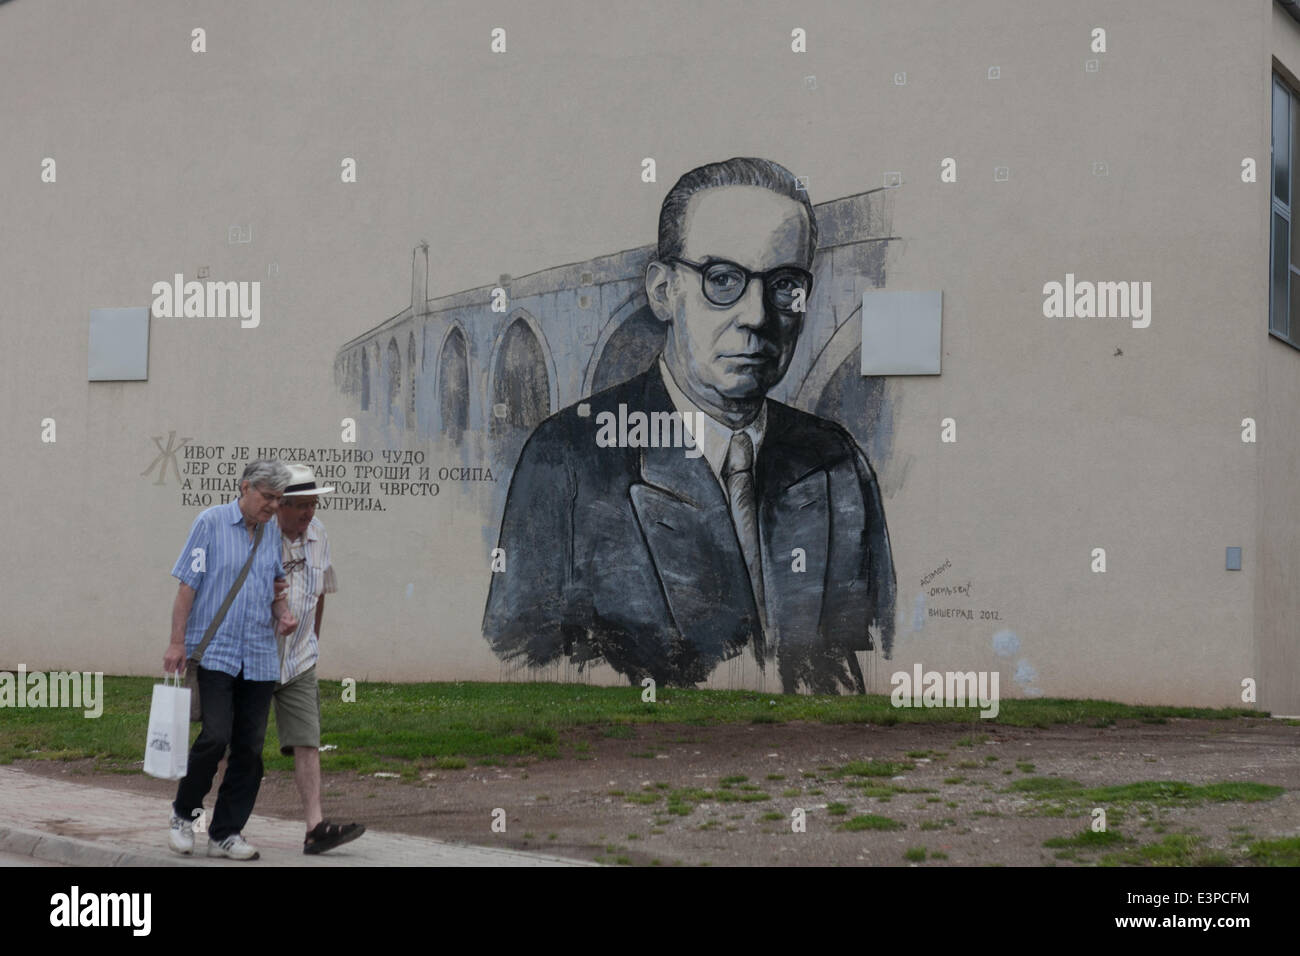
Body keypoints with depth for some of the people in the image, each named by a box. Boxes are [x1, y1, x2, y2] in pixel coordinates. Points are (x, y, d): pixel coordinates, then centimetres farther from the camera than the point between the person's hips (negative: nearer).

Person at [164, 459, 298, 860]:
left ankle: (225, 833, 12)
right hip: (214, 652, -5)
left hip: (259, 658, 5)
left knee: (250, 747, 3)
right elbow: (188, 584, -3)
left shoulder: (274, 531, 11)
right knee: (215, 736, -14)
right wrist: (177, 642, -7)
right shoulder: (211, 522, -2)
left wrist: (283, 614, 1)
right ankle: (183, 814, 10)